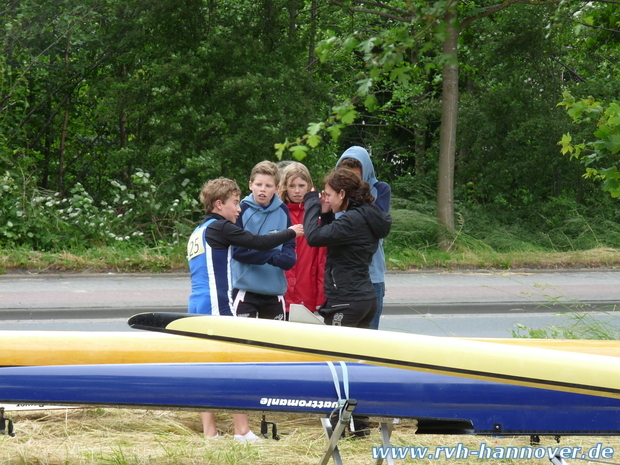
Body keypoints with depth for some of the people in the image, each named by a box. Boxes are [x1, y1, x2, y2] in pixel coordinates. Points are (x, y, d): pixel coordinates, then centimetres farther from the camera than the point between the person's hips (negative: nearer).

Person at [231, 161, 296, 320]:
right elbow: (237, 251, -10)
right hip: (246, 288, -4)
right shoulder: (242, 211, -5)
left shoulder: (282, 211, 7)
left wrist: (287, 258, -15)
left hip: (275, 290, 4)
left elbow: (289, 244, 9)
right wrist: (272, 256, -19)